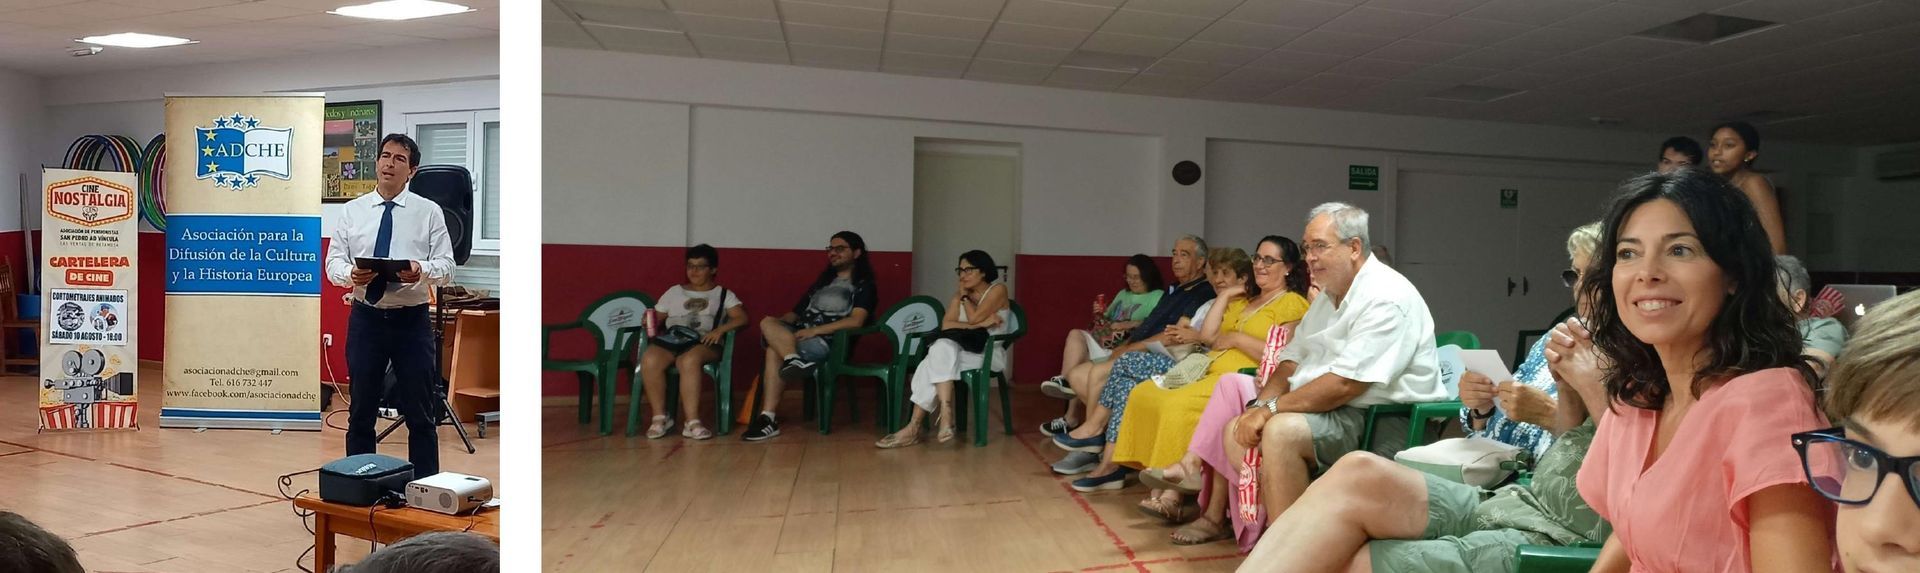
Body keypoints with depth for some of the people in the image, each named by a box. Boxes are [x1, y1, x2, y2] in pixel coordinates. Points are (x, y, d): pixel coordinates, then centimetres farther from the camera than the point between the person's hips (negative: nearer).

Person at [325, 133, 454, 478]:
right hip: (365, 318, 2)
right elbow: (333, 262, 5)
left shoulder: (429, 212, 2)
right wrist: (351, 274, -18)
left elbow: (446, 267, -2)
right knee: (361, 414, 10)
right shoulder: (352, 211, 7)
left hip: (411, 321, -2)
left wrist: (421, 270, -24)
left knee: (420, 416, 4)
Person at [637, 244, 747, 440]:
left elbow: (742, 318, 5)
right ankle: (660, 417, -21)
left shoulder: (723, 294, 20)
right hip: (671, 340, 3)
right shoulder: (674, 292, 28)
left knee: (689, 360, -40)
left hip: (703, 343, -2)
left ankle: (692, 422, -39)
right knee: (649, 359, -33)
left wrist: (720, 329, -13)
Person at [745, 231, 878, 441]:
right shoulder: (823, 280, 29)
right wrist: (779, 323, -2)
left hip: (827, 341, -6)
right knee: (768, 322, -27)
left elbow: (855, 321, -11)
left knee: (774, 350, -29)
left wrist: (814, 330, -18)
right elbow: (798, 312, 22)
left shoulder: (863, 285, 6)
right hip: (799, 334, 6)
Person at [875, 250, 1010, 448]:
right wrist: (980, 324, -13)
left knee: (941, 352, -32)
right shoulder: (958, 297, 19)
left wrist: (965, 296, 6)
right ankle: (945, 417, -39)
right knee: (941, 348, -31)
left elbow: (973, 318, -12)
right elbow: (946, 325, -2)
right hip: (965, 350, 5)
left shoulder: (998, 290, 2)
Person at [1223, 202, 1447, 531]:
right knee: (1237, 431, 0)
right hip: (1330, 410, 10)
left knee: (1281, 431, -30)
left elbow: (1345, 384, -24)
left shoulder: (1386, 298, -16)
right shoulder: (1328, 297, 17)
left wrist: (1271, 408, -19)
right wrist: (1261, 406, -4)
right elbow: (1293, 359, 15)